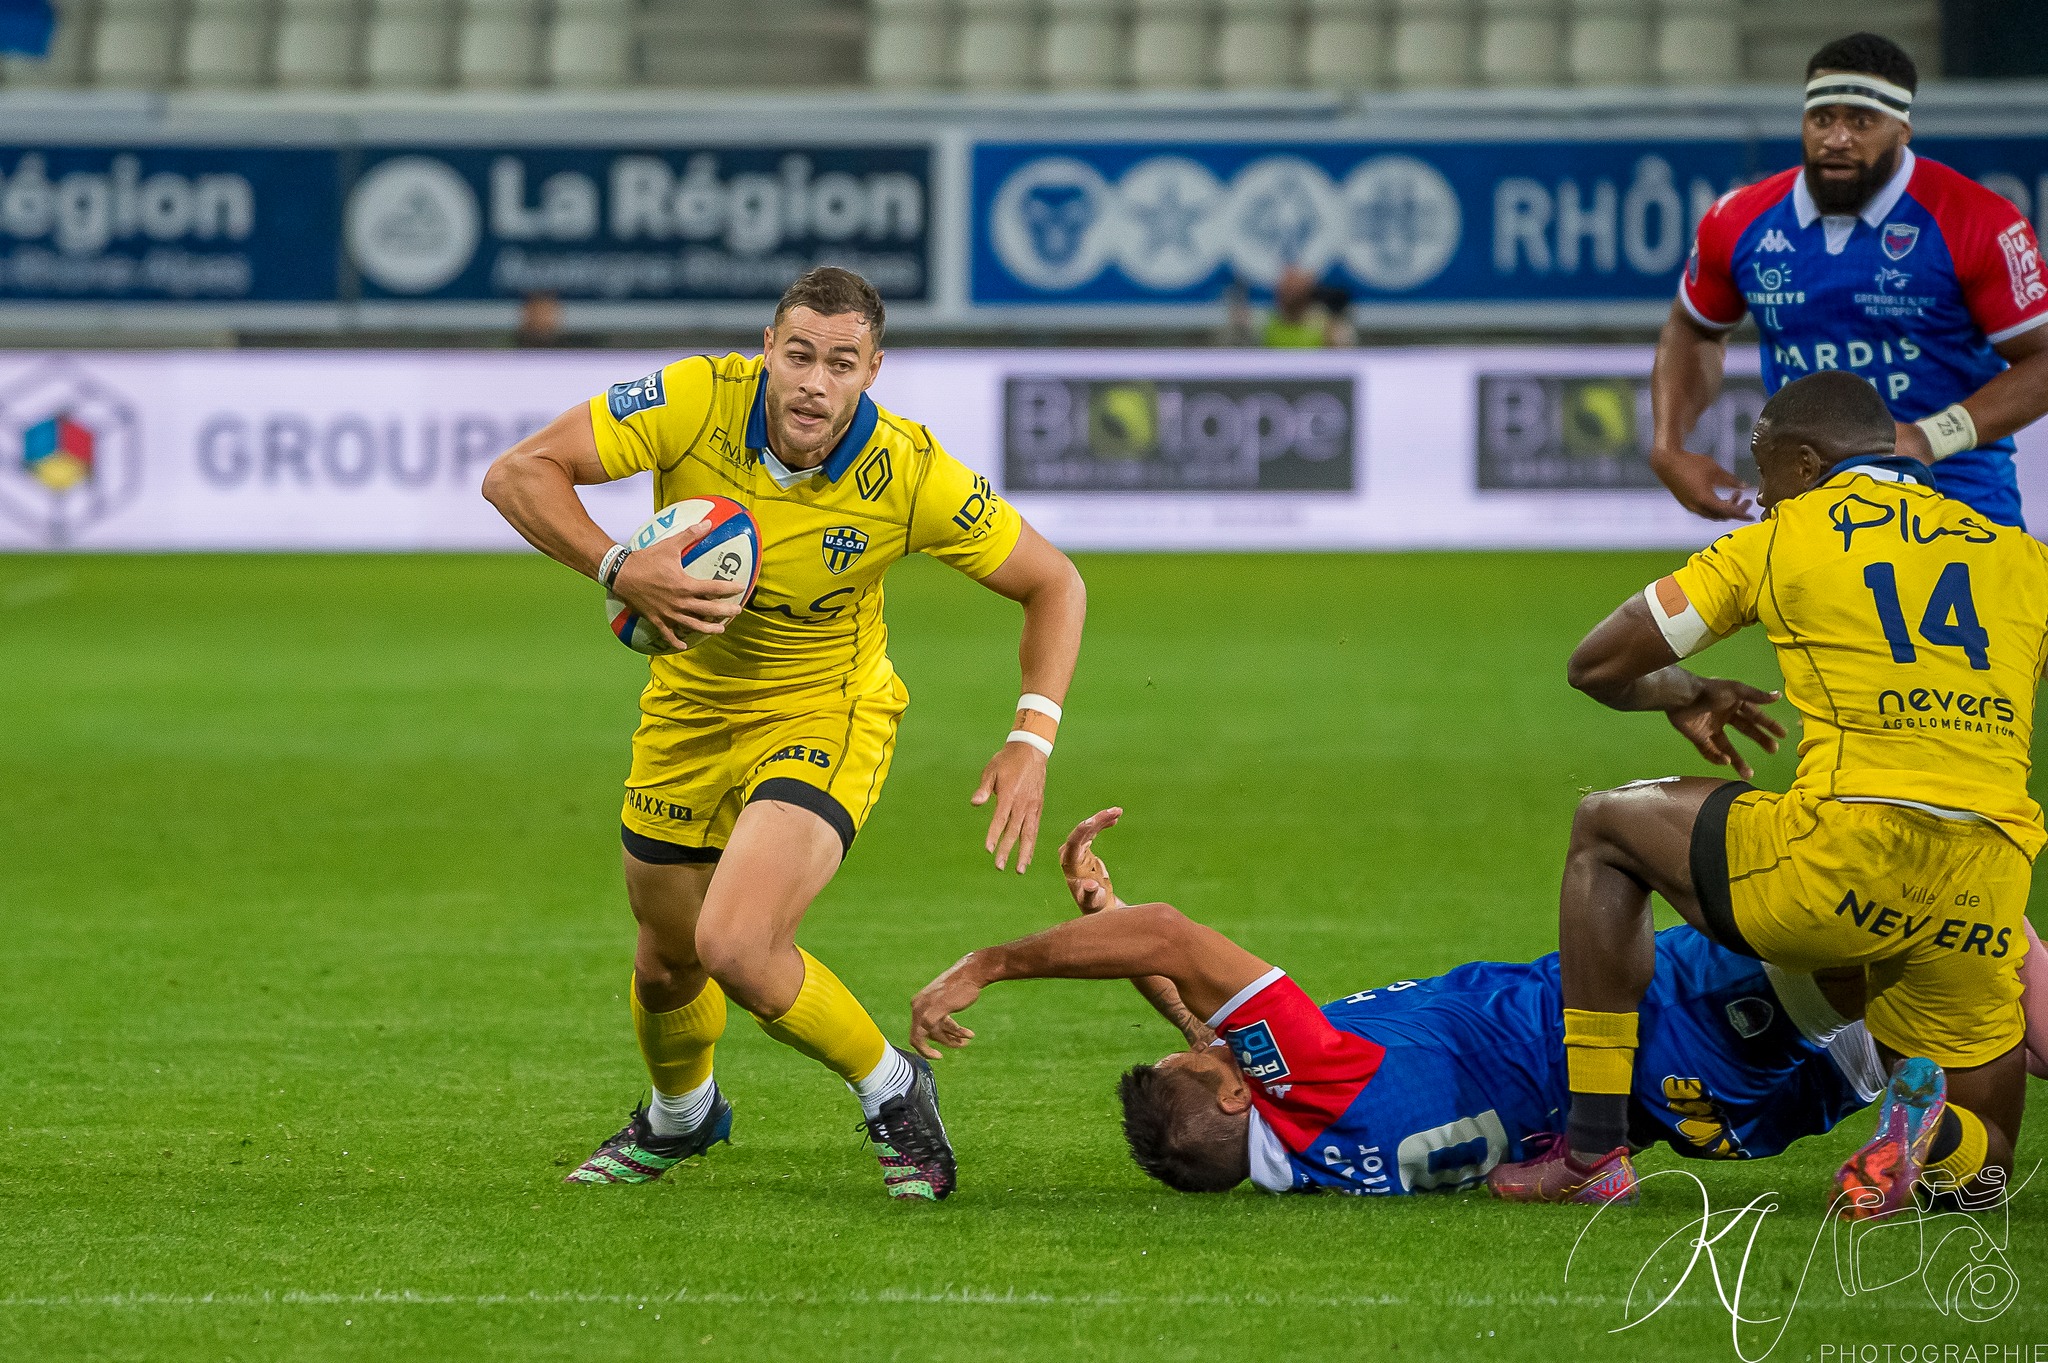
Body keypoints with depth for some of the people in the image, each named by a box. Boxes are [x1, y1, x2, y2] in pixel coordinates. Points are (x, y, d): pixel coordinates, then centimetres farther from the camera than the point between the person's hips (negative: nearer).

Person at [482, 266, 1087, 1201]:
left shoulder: (911, 473, -24)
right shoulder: (696, 402, -24)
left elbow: (1053, 583, -11)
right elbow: (518, 474, -22)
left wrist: (1032, 740, -23)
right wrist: (621, 571, -37)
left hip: (826, 714, -3)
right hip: (691, 708, 3)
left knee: (737, 946, -25)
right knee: (668, 958, 20)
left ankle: (892, 1091, 3)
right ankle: (679, 1117, 55)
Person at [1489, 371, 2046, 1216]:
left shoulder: (1787, 537, 9)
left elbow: (1599, 665, 14)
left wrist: (1683, 695, 35)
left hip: (1842, 860, -4)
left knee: (1605, 828, 23)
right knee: (1980, 1169, 25)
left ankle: (1593, 1146, 16)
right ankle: (1929, 1130, -13)